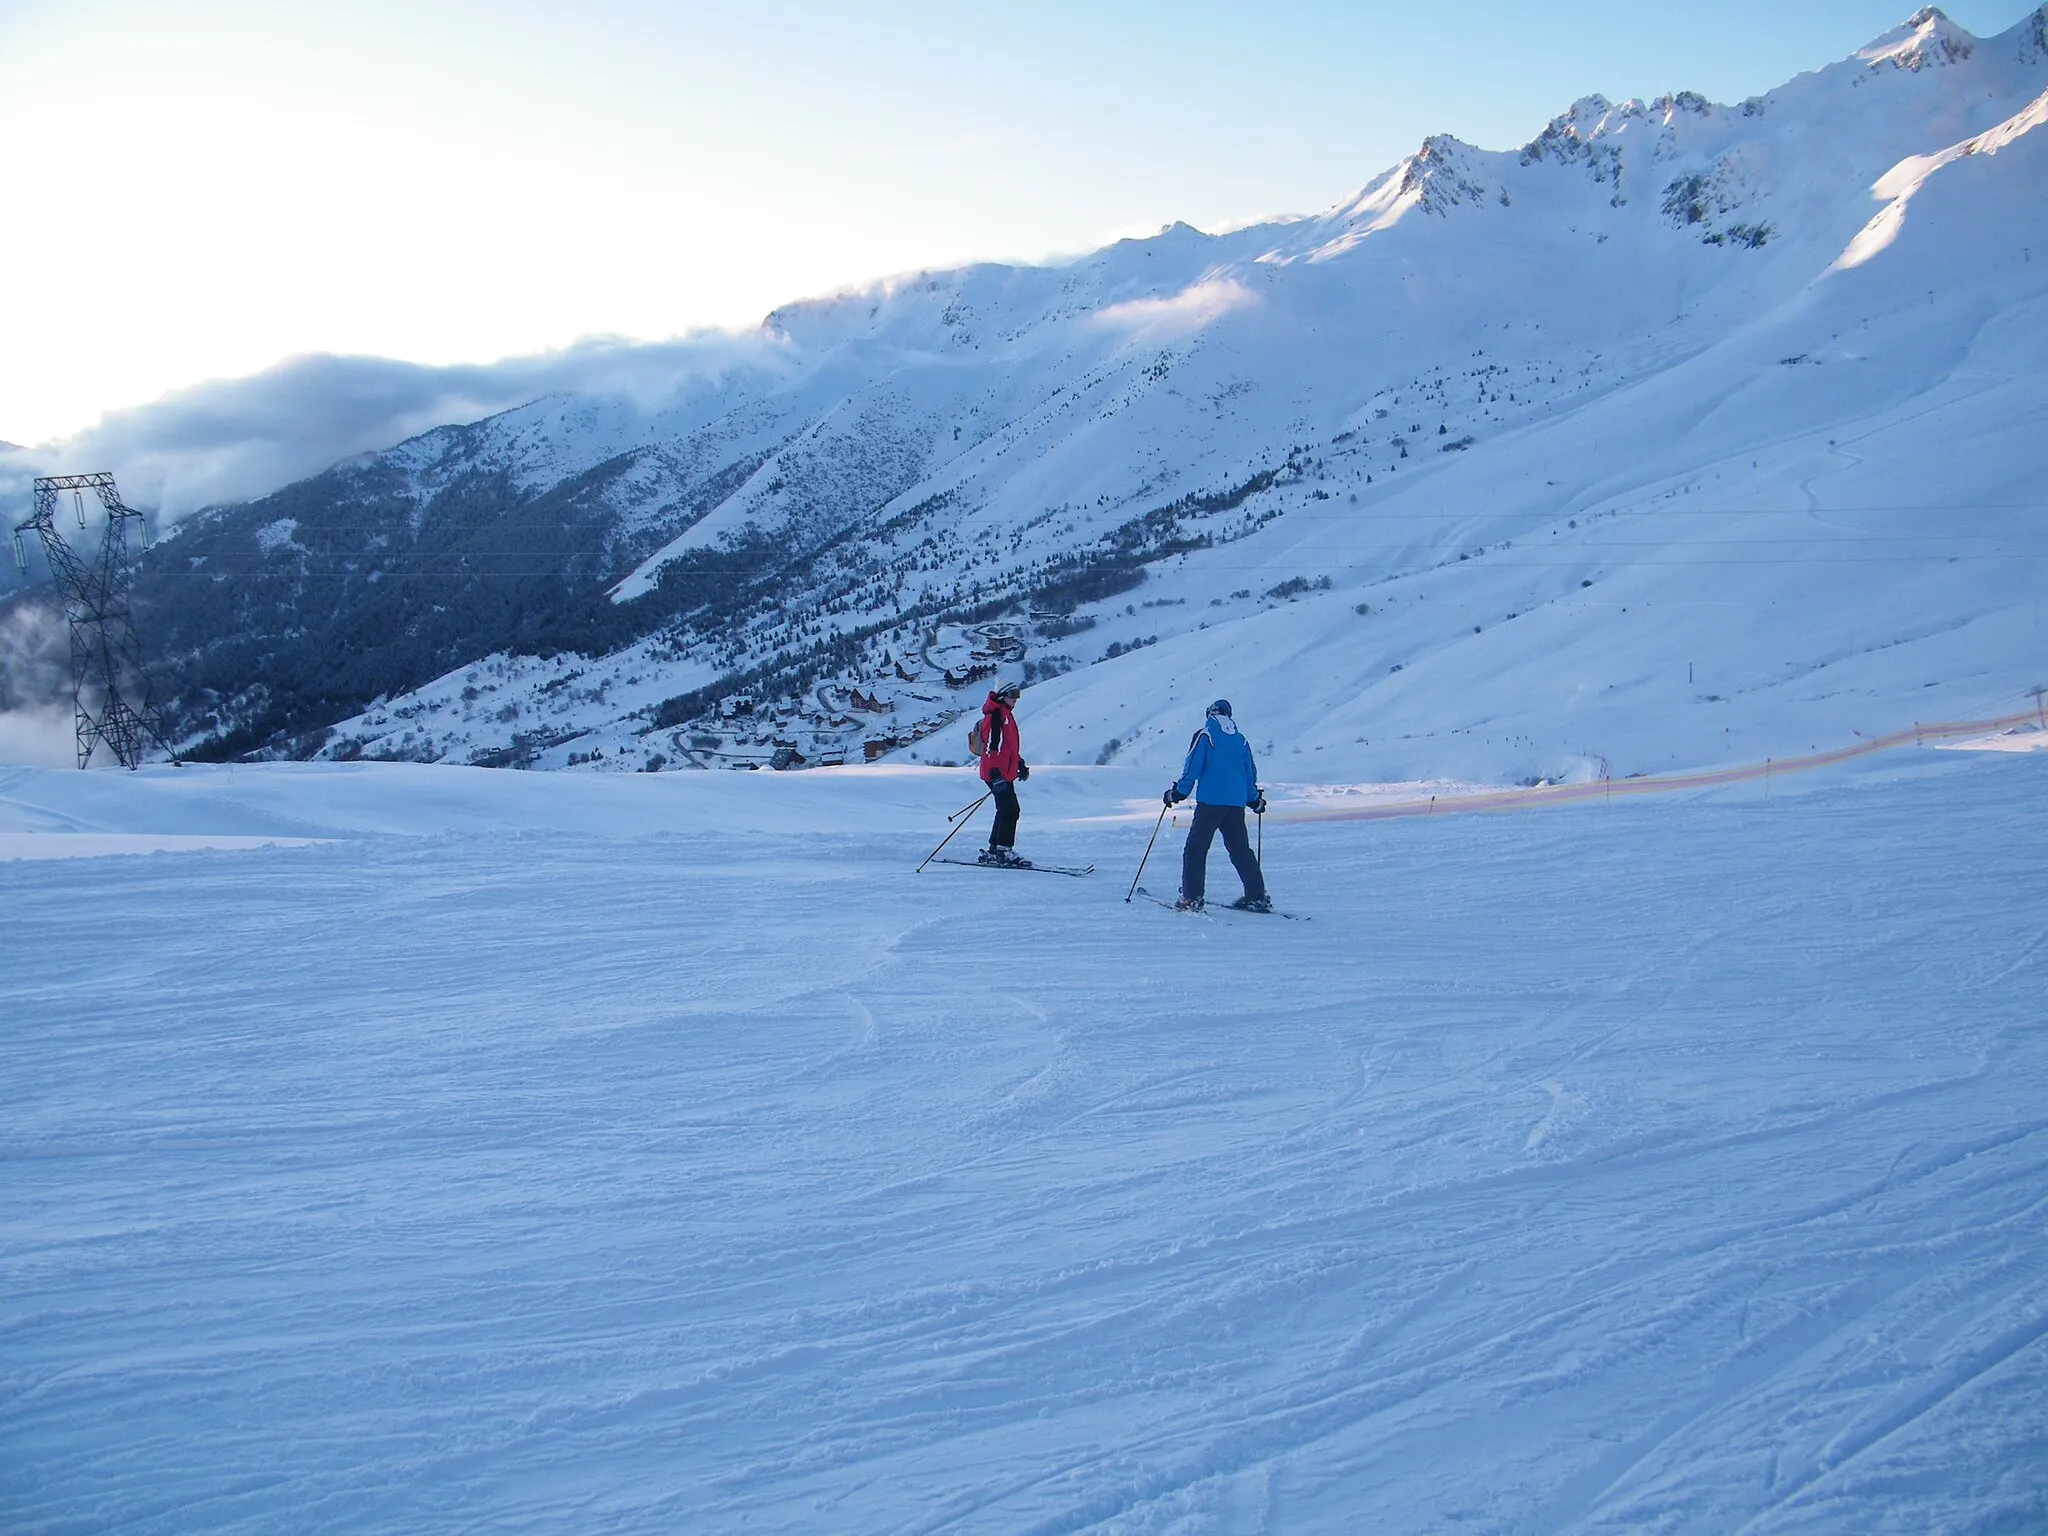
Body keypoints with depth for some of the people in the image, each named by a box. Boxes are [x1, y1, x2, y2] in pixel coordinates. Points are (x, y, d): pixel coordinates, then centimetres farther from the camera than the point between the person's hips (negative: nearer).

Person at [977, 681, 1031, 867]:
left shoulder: (1006, 713, 18)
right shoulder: (995, 714, -15)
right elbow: (991, 745, -22)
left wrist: (1021, 764, 31)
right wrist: (995, 774, -27)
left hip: (1005, 773, 11)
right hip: (998, 774, -11)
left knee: (1006, 811, 13)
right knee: (1010, 811, -11)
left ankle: (993, 851, 19)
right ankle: (1004, 851, -7)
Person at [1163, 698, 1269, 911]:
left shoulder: (1205, 735, -1)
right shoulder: (1240, 739, 14)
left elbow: (1192, 768, -5)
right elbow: (1250, 772, 18)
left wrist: (1178, 792, 4)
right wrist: (1255, 799, 29)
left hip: (1210, 800, -5)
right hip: (1237, 802, 5)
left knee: (1196, 848, -1)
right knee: (1241, 849, 14)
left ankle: (1191, 898, -8)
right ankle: (1257, 897, 12)